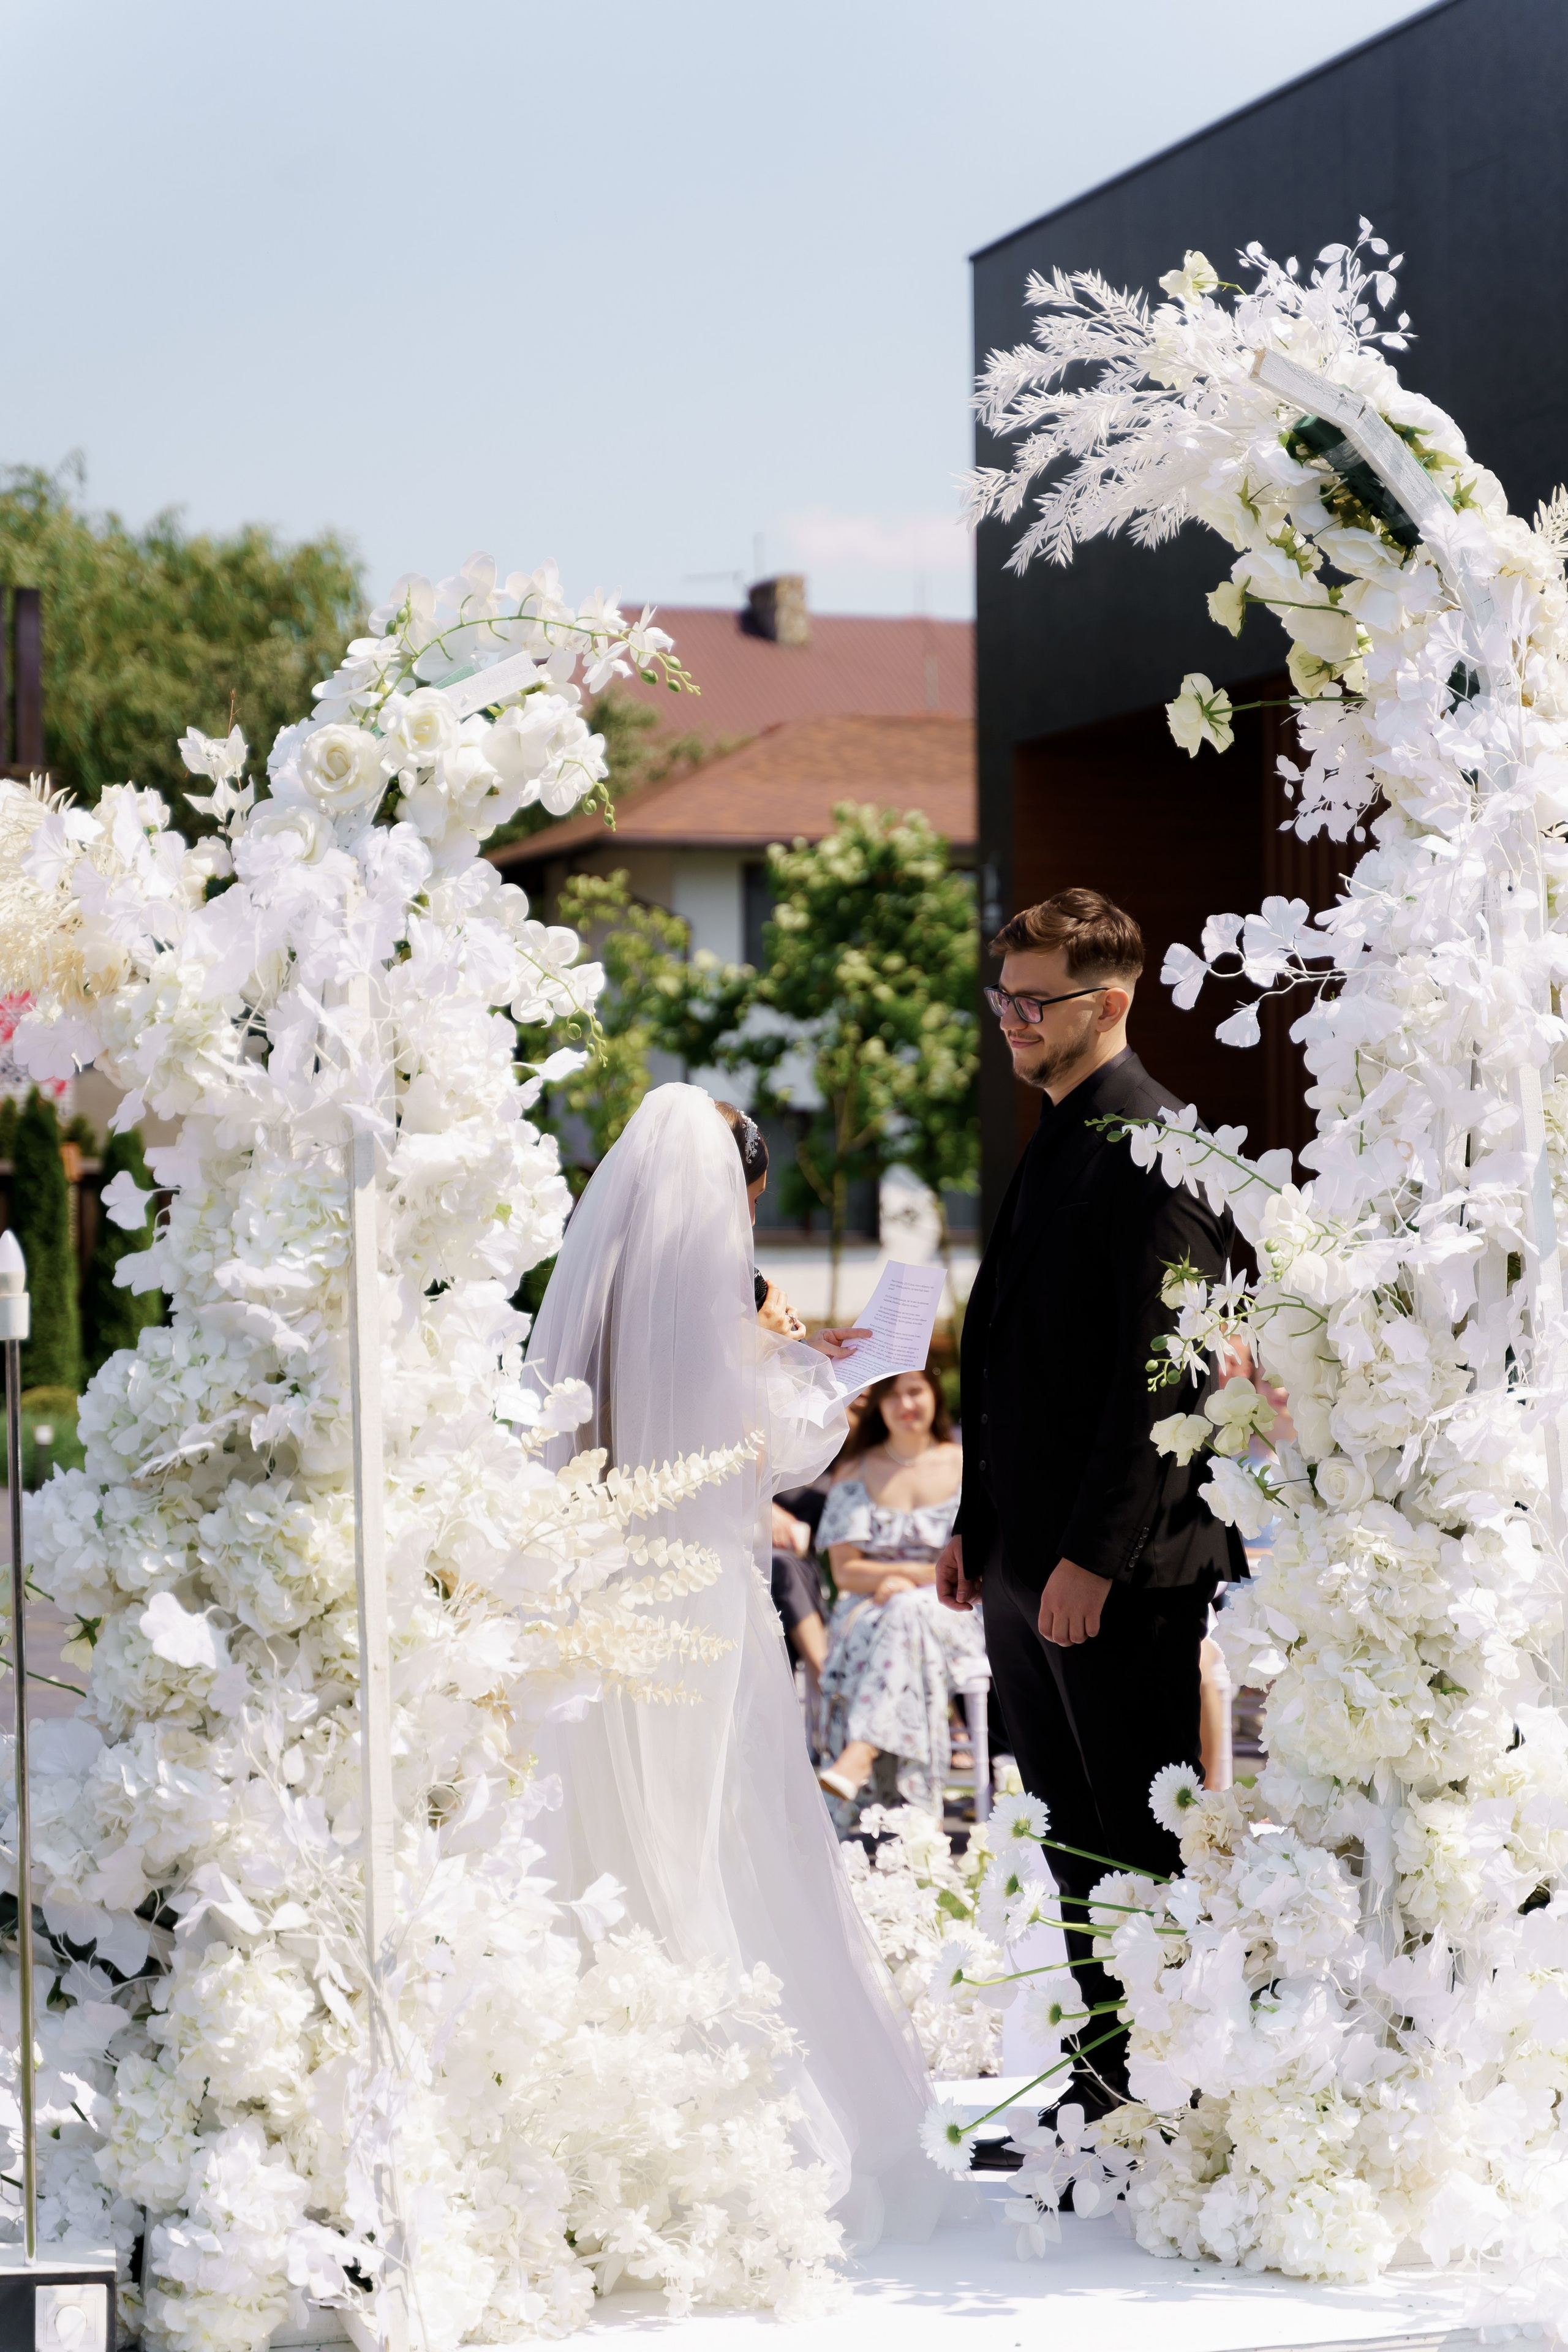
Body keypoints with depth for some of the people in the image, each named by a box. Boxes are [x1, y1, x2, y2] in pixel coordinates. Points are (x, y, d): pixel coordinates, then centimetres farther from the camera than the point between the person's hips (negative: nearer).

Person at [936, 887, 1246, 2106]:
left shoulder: (1152, 1149, -14)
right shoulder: (1058, 1140, 16)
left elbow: (1163, 1373, -19)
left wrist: (1094, 1555, -21)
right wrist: (977, 1523, 18)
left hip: (1122, 1572, -10)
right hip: (1031, 1561, 10)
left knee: (1145, 1849, -2)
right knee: (1077, 1848, 15)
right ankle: (1105, 2087, 23)